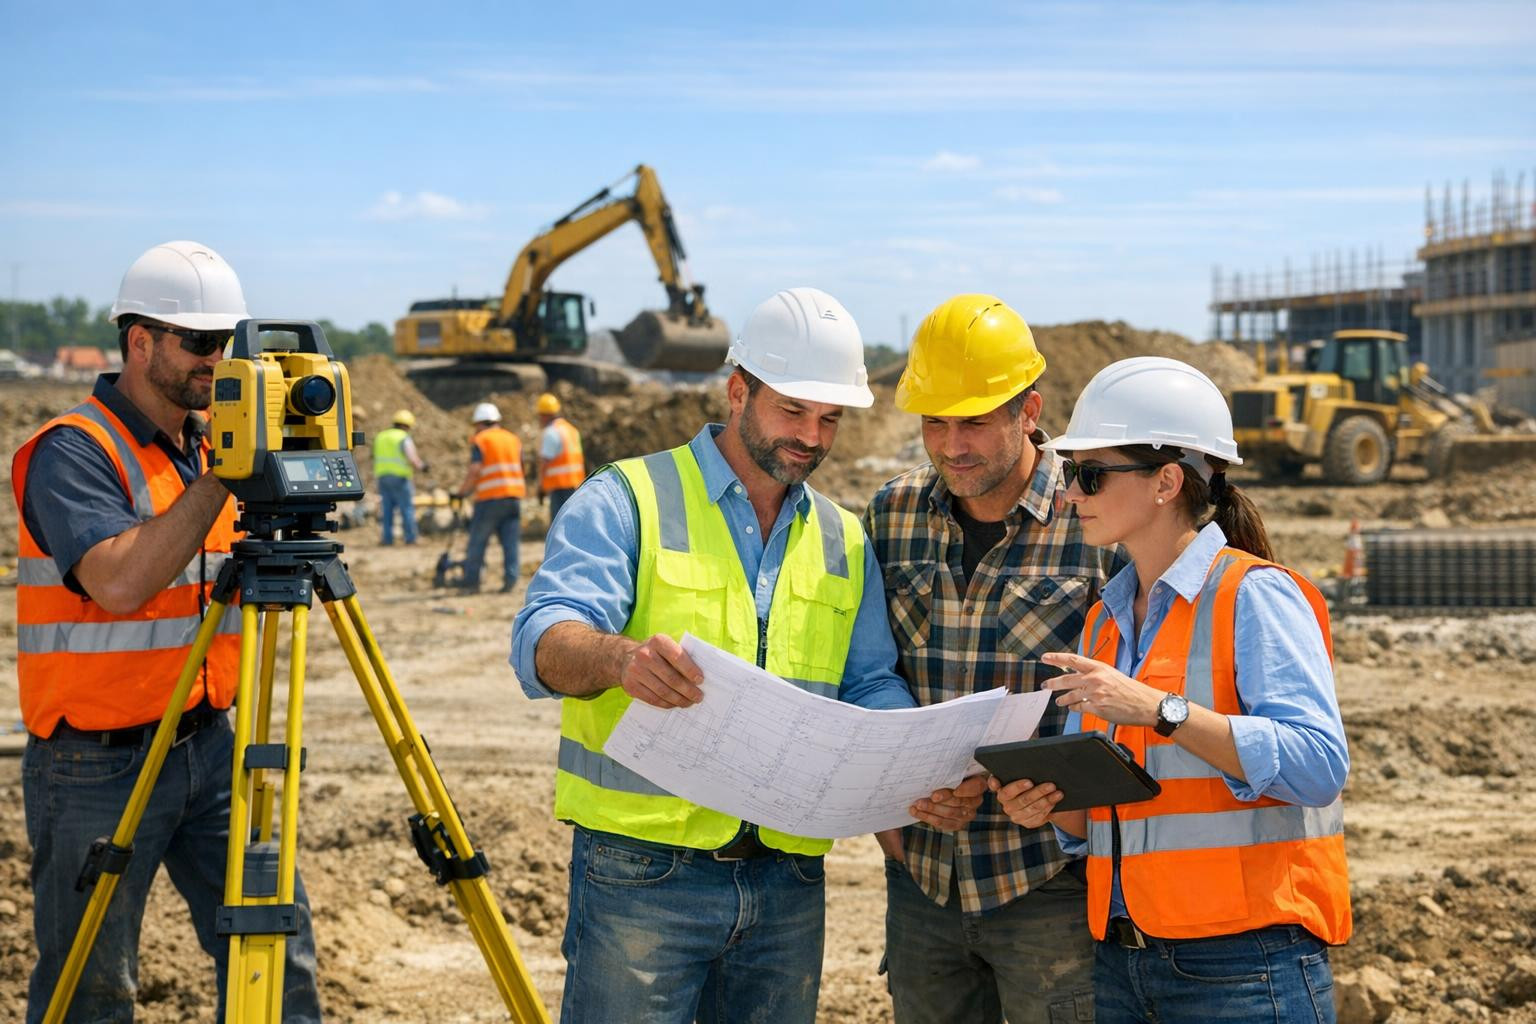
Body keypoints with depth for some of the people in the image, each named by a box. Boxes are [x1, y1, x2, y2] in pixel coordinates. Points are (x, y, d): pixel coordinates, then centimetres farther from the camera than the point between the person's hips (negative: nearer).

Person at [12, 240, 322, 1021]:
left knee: (276, 940, 3)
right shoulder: (74, 452, -14)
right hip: (97, 764, -6)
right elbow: (119, 581, -29)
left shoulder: (212, 443, 9)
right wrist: (221, 478, -26)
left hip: (206, 744, 6)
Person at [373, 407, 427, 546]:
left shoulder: (380, 437, 13)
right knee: (407, 507, 0)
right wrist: (421, 467, 0)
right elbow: (412, 459, -17)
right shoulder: (404, 438, -9)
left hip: (382, 476, 6)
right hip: (400, 477, -6)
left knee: (387, 508, 10)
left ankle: (388, 538, 8)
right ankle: (410, 537, 0)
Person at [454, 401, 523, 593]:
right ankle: (510, 579, -3)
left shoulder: (480, 441, -2)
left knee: (477, 541, 3)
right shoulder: (513, 439, 15)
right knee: (511, 542, 4)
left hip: (490, 498, -5)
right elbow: (520, 468, 13)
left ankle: (471, 580, 6)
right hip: (514, 496, 5)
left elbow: (475, 471, -12)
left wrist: (463, 491, -4)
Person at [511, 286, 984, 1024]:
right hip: (642, 873, -5)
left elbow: (872, 689, 11)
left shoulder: (842, 541, 14)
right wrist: (620, 658, -41)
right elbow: (544, 642, -17)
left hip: (788, 878, 5)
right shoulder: (626, 501, -4)